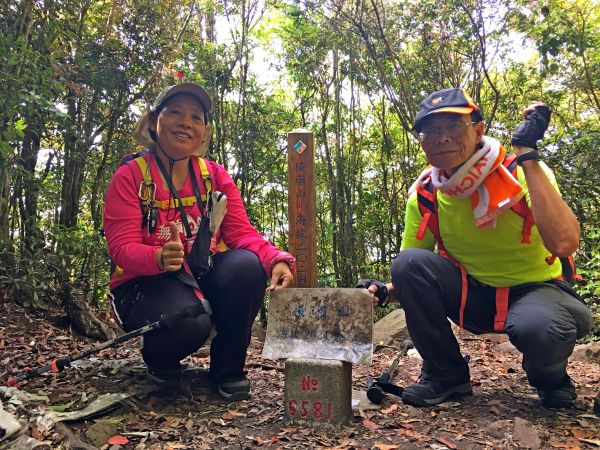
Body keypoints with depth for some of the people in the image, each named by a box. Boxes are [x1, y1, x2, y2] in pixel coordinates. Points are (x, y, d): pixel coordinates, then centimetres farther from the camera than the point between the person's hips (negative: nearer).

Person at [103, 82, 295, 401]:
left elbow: (242, 233, -7)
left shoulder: (215, 176, 3)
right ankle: (159, 359, 6)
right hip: (146, 283, -3)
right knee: (190, 323, -35)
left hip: (204, 279, 4)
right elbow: (122, 248, -16)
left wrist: (276, 259, -29)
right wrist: (161, 257, -40)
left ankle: (228, 369, -4)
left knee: (247, 265, -28)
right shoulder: (129, 176, -7)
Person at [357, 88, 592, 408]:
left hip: (534, 290, -3)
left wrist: (527, 153, -34)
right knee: (409, 262, -23)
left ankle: (550, 379, 3)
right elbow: (412, 277, 0)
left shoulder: (523, 172, -19)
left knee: (539, 328, -38)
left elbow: (564, 243, -38)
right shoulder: (424, 195, -9)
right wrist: (384, 292, -23)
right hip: (473, 295, 3)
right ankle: (445, 375, -4)